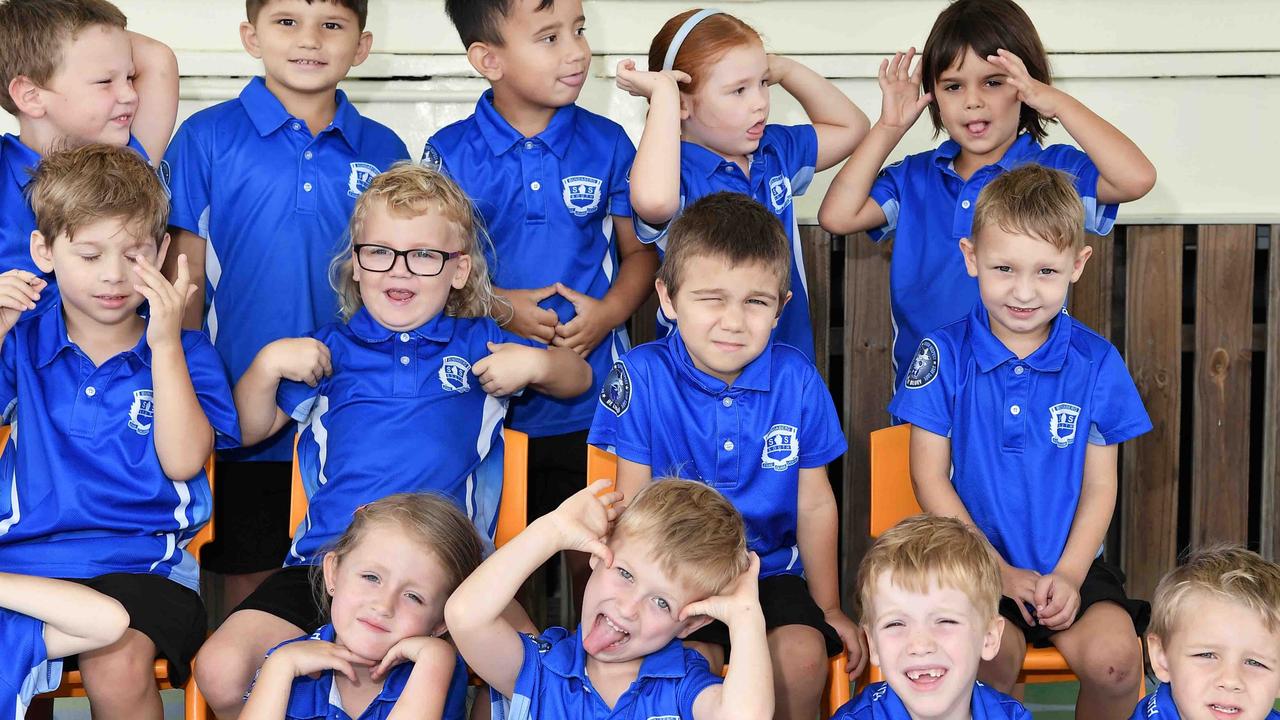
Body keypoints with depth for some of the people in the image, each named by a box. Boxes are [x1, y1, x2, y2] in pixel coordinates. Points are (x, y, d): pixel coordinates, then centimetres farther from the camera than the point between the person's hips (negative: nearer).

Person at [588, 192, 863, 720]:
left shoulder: (797, 381, -2)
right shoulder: (641, 376, -7)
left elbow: (815, 503, 7)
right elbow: (632, 503, -3)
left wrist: (828, 607, 9)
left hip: (772, 570, 2)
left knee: (802, 653, -25)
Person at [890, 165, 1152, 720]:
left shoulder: (1097, 362, 2)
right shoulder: (944, 355, -2)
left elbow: (1099, 486, 4)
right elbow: (930, 475, -1)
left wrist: (1068, 575, -11)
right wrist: (1001, 571, -8)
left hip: (1070, 564, 2)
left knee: (1113, 659, -24)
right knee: (990, 658, -30)